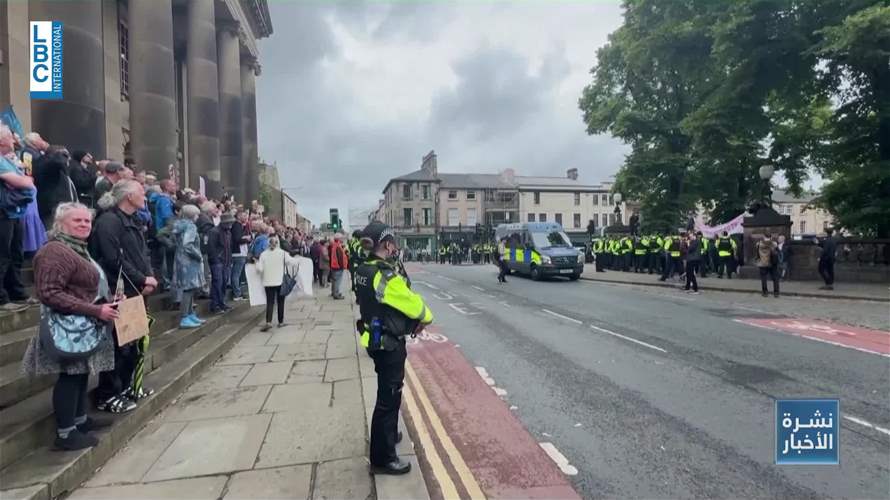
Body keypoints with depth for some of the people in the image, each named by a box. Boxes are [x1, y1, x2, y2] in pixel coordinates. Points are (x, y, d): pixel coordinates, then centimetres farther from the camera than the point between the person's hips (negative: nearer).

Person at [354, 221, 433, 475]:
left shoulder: (366, 270, 3)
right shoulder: (385, 276, -27)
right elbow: (412, 303, -17)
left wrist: (413, 319, 0)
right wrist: (426, 317, 3)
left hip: (376, 339, 10)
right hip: (389, 344, -10)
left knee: (388, 392, 26)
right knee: (389, 397, 1)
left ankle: (387, 434, 46)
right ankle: (382, 458, 13)